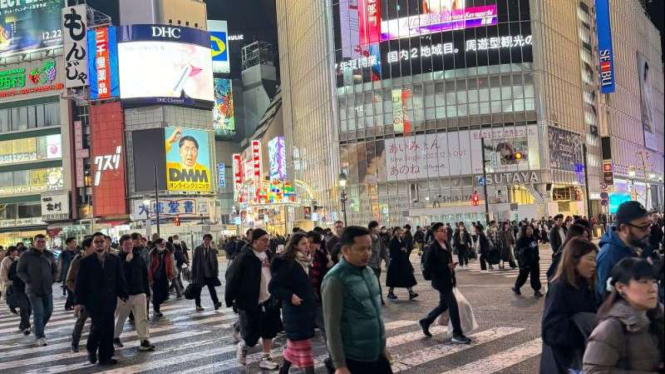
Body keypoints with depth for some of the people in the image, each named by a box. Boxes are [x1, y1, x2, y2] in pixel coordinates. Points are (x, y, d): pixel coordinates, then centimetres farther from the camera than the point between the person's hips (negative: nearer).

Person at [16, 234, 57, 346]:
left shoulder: (49, 255, 7)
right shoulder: (26, 255, -5)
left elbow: (55, 269, 19)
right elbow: (19, 271, -2)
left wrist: (52, 279, 6)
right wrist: (28, 280, -11)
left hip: (47, 289, 5)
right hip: (33, 290, -5)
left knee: (48, 311, 10)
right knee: (38, 313, -10)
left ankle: (38, 330, 33)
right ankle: (40, 337, -4)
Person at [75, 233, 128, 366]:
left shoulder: (115, 260, 5)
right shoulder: (85, 261, 0)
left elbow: (119, 279, 7)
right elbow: (80, 282, -1)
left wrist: (123, 295, 0)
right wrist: (79, 301, -5)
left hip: (109, 301, 3)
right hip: (93, 301, -3)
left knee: (108, 330, 4)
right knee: (98, 327, -8)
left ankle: (105, 357, 15)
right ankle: (91, 349, 21)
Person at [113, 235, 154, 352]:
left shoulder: (138, 258, 5)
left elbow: (145, 275, 10)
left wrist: (147, 292, 10)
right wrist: (126, 261, -24)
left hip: (139, 293, 2)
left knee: (142, 318, -3)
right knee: (120, 318, 12)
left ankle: (144, 340, -1)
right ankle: (115, 337, 34)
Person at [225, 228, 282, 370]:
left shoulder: (268, 254, 5)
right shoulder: (245, 257, -16)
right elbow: (232, 277, -16)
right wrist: (230, 299, -16)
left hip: (268, 300, 7)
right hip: (251, 303, -7)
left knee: (269, 331, 11)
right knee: (251, 335, 2)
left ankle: (266, 359, 25)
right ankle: (242, 346, 33)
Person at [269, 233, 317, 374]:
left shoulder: (308, 262, 7)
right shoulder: (287, 264, -16)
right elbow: (273, 287, -16)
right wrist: (289, 296, -23)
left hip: (308, 308, 8)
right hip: (295, 310, -8)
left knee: (295, 343, 16)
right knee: (303, 346, -3)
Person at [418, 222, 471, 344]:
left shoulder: (446, 244, 8)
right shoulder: (431, 248, -17)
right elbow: (428, 266, -21)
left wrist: (453, 276, 13)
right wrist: (447, 267, -23)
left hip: (448, 280, 9)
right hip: (440, 281, -9)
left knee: (444, 305, 17)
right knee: (453, 305, -6)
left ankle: (425, 322, 35)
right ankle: (457, 334, 4)